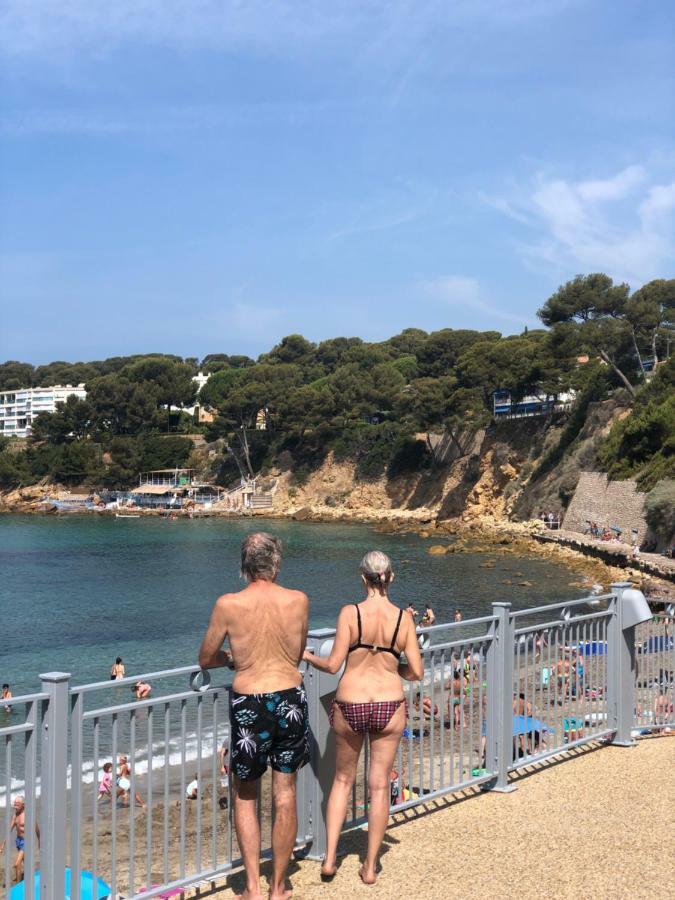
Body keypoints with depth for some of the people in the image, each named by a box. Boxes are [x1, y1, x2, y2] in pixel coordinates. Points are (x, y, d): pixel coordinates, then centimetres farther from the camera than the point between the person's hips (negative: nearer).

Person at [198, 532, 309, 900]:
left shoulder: (228, 604, -10)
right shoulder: (299, 600, -4)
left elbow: (205, 659, 3)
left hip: (249, 704, -2)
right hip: (290, 699, 2)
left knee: (244, 797, 15)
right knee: (285, 795, 13)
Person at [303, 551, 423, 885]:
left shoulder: (350, 613, -11)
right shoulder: (404, 617, -6)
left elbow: (333, 665, -11)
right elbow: (416, 672, -3)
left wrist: (307, 656, 7)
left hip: (350, 707, -1)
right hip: (390, 706, 1)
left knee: (343, 779, 19)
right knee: (379, 786, 12)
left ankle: (329, 858, 18)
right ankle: (370, 866, 21)